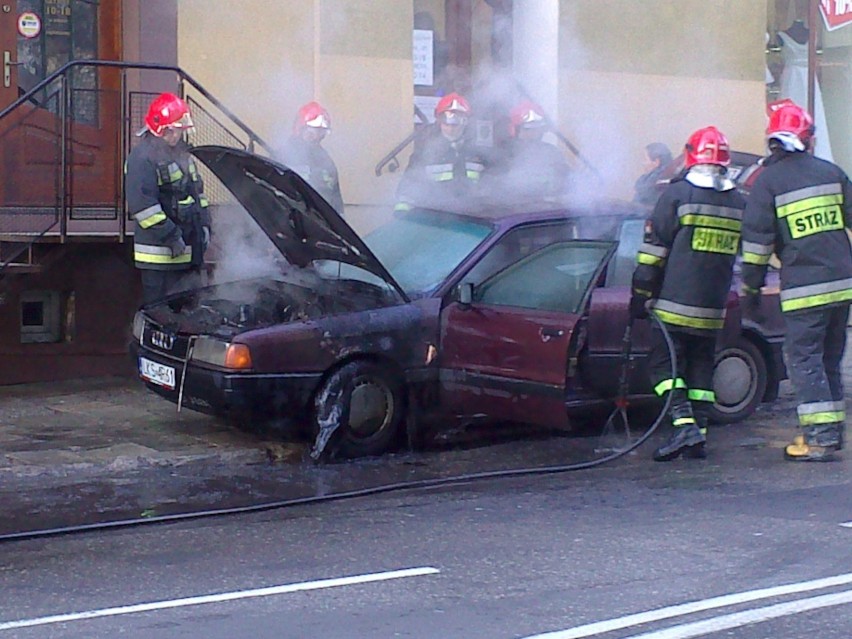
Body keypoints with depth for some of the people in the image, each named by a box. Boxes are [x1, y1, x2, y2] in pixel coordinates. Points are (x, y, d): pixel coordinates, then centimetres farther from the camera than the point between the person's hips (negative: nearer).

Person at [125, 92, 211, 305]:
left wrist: (204, 224, 13)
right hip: (160, 255, -9)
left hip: (189, 248, 9)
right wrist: (171, 237, -20)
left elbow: (198, 191, 23)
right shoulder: (143, 158, -16)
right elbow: (143, 205, -21)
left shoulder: (181, 152, 14)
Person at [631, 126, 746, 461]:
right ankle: (698, 435, 9)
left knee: (664, 362, 0)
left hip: (674, 304, -5)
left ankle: (684, 424, -15)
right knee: (702, 367, 12)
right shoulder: (739, 203, 9)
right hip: (713, 309, 5)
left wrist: (640, 294, -3)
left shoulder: (677, 194, -8)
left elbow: (654, 248, -8)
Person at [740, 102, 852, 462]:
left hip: (803, 288, -5)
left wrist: (751, 289, 0)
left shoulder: (768, 180, -3)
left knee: (804, 360, -1)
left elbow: (757, 240, -6)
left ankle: (820, 437, -7)